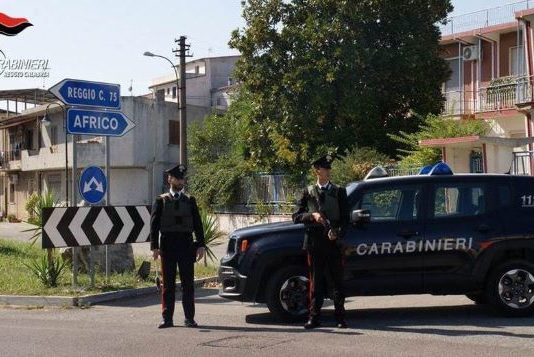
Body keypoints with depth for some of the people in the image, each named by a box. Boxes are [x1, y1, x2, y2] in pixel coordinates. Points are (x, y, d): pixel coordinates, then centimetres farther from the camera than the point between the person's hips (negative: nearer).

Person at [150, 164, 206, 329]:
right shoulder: (161, 201, 6)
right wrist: (154, 247, -8)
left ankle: (189, 318, 7)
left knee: (188, 283, 2)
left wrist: (200, 245, 0)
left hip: (186, 246, 1)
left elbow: (197, 224, 9)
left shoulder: (190, 200, 11)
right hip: (167, 245, -1)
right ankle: (167, 318, 7)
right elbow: (154, 225, 1)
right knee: (168, 284, 3)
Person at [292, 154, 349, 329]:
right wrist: (312, 215, -14)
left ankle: (340, 318, 11)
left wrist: (338, 232, -12)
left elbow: (345, 218, 5)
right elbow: (296, 216, 4)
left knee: (338, 282, 4)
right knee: (316, 282, 3)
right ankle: (314, 317, 8)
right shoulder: (308, 193, 8)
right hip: (315, 242, 0)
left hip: (334, 242, 0)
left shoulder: (339, 192, 9)